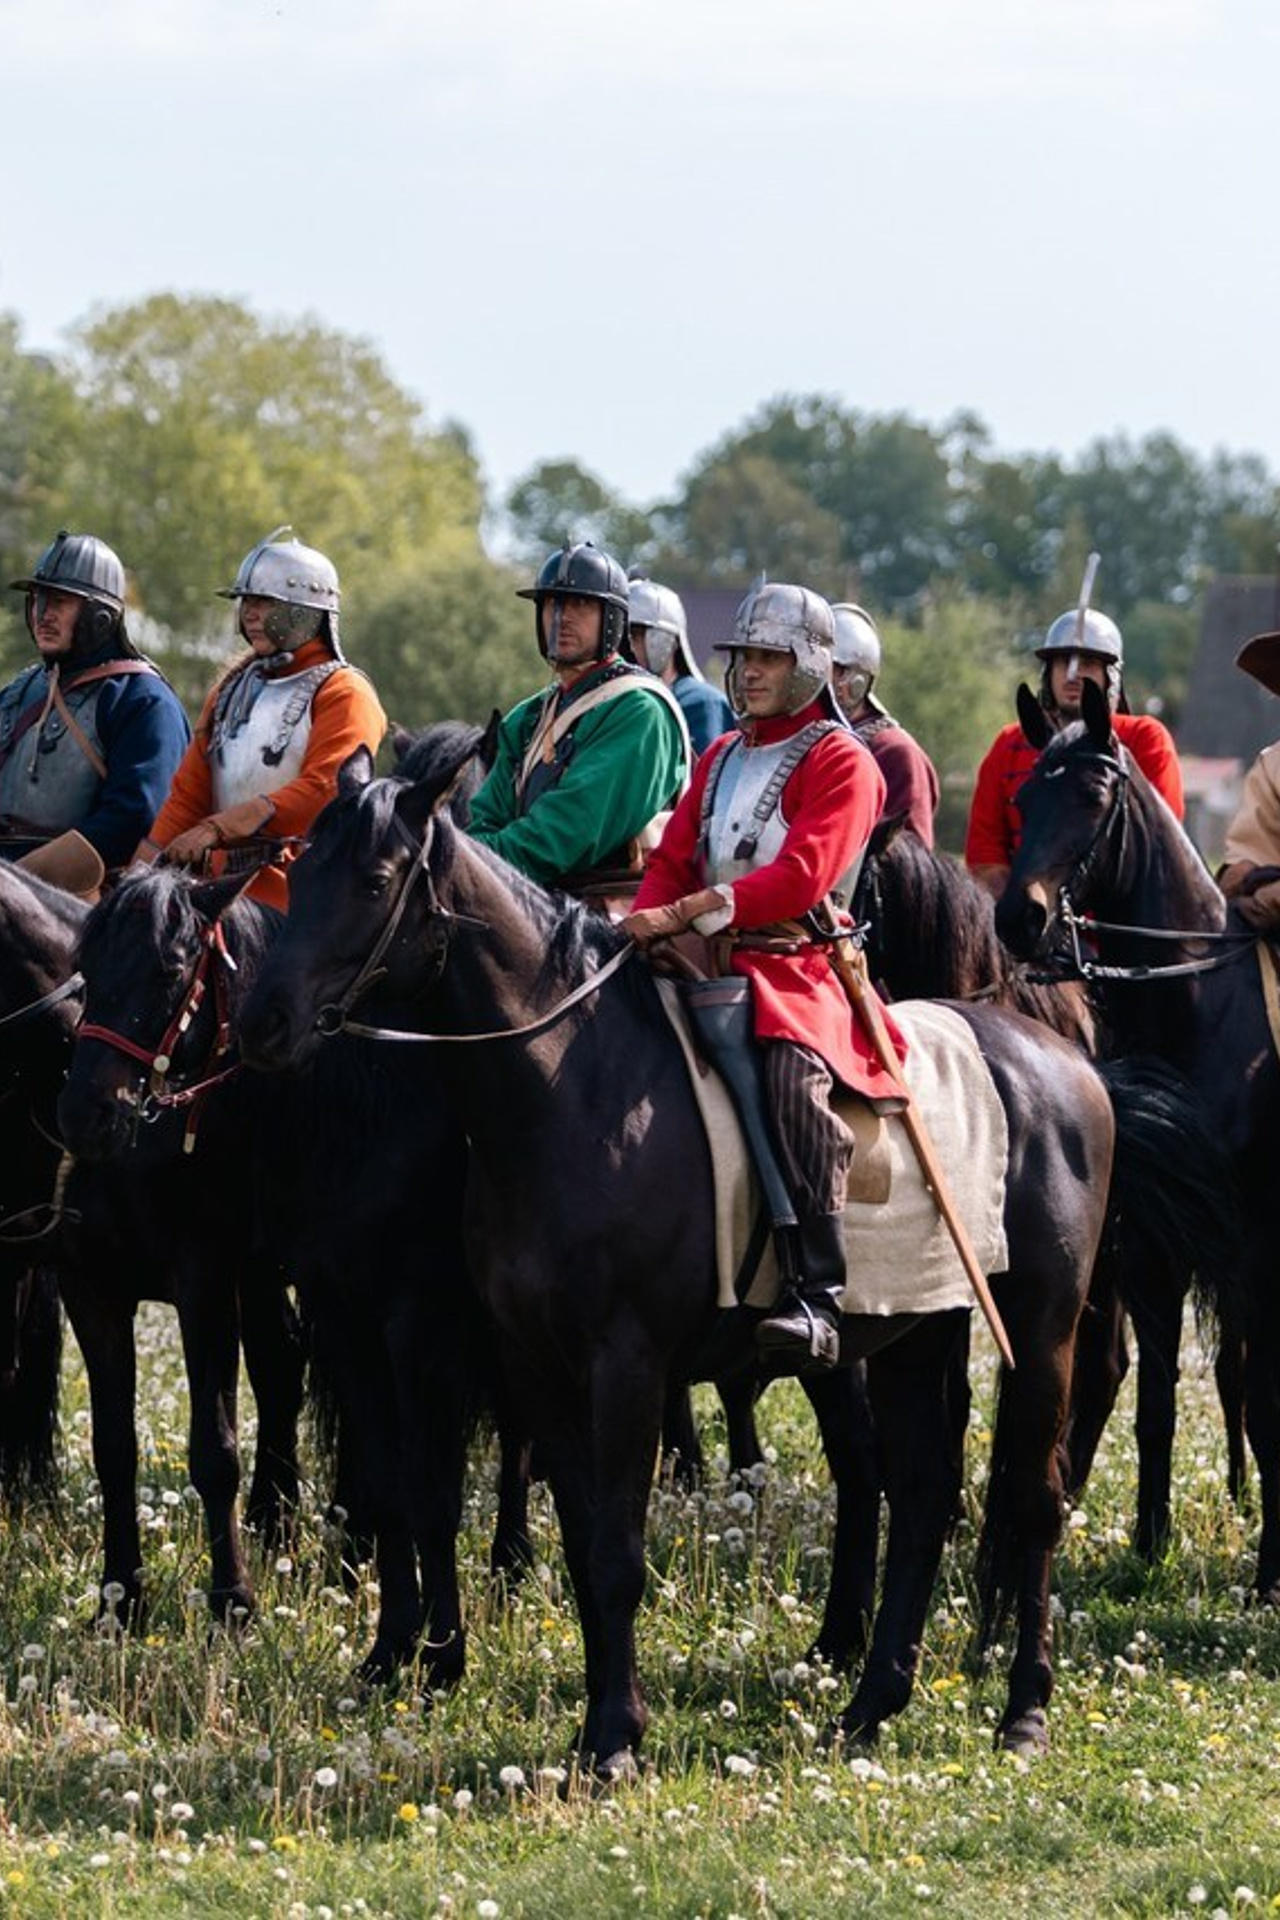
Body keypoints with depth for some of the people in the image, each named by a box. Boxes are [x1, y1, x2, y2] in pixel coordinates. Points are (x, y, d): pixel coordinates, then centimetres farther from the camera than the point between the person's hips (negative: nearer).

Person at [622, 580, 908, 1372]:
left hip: (796, 965, -8)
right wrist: (647, 924, -4)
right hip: (705, 962, 8)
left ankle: (818, 1297, -41)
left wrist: (690, 911, -23)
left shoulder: (843, 763, 0)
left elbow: (801, 876, -14)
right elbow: (673, 861, 20)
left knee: (795, 1072, -36)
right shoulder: (722, 758, 24)